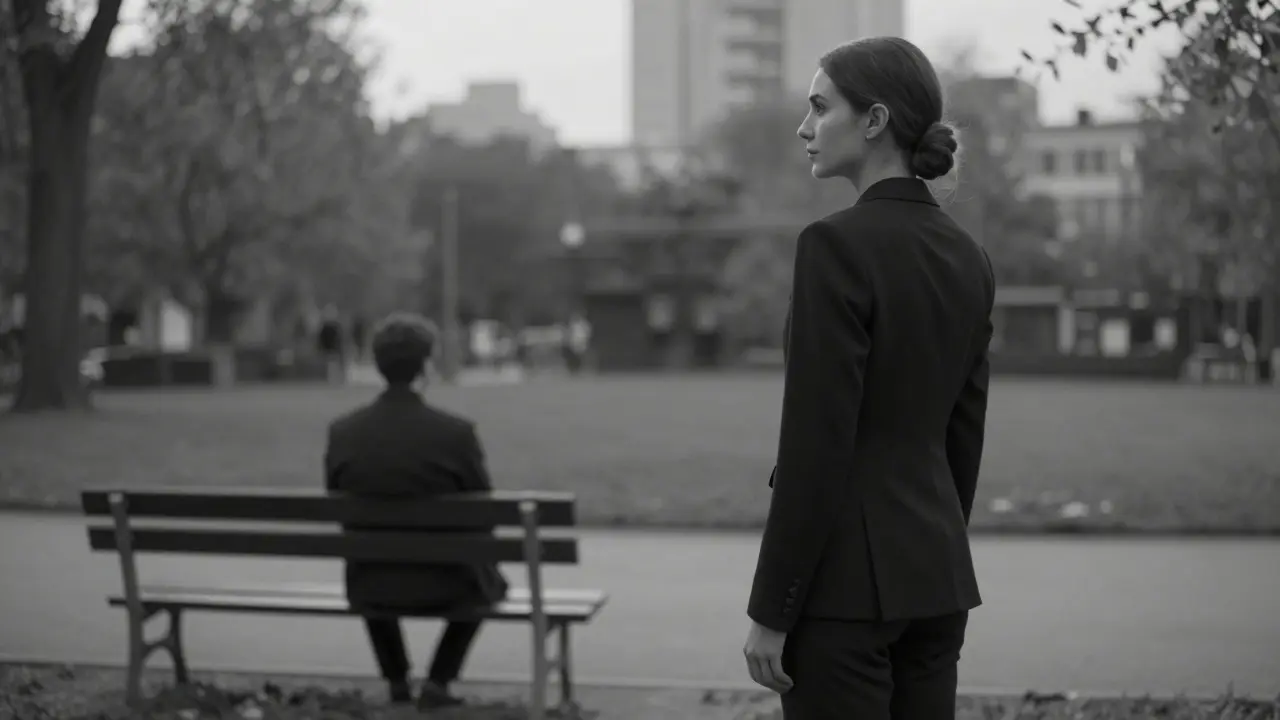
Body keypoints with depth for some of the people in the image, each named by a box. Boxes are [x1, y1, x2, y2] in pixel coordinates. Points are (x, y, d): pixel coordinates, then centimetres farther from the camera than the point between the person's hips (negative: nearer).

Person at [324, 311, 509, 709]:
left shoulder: (342, 432, -12)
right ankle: (437, 683, 23)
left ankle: (397, 681, 42)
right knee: (490, 581, 33)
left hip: (370, 589, 3)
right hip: (444, 584, -2)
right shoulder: (456, 432, -20)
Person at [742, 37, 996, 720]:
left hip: (846, 576, -8)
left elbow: (816, 446, -18)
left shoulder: (837, 243, -16)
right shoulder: (966, 255, 9)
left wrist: (770, 611, -13)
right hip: (937, 568, 8)